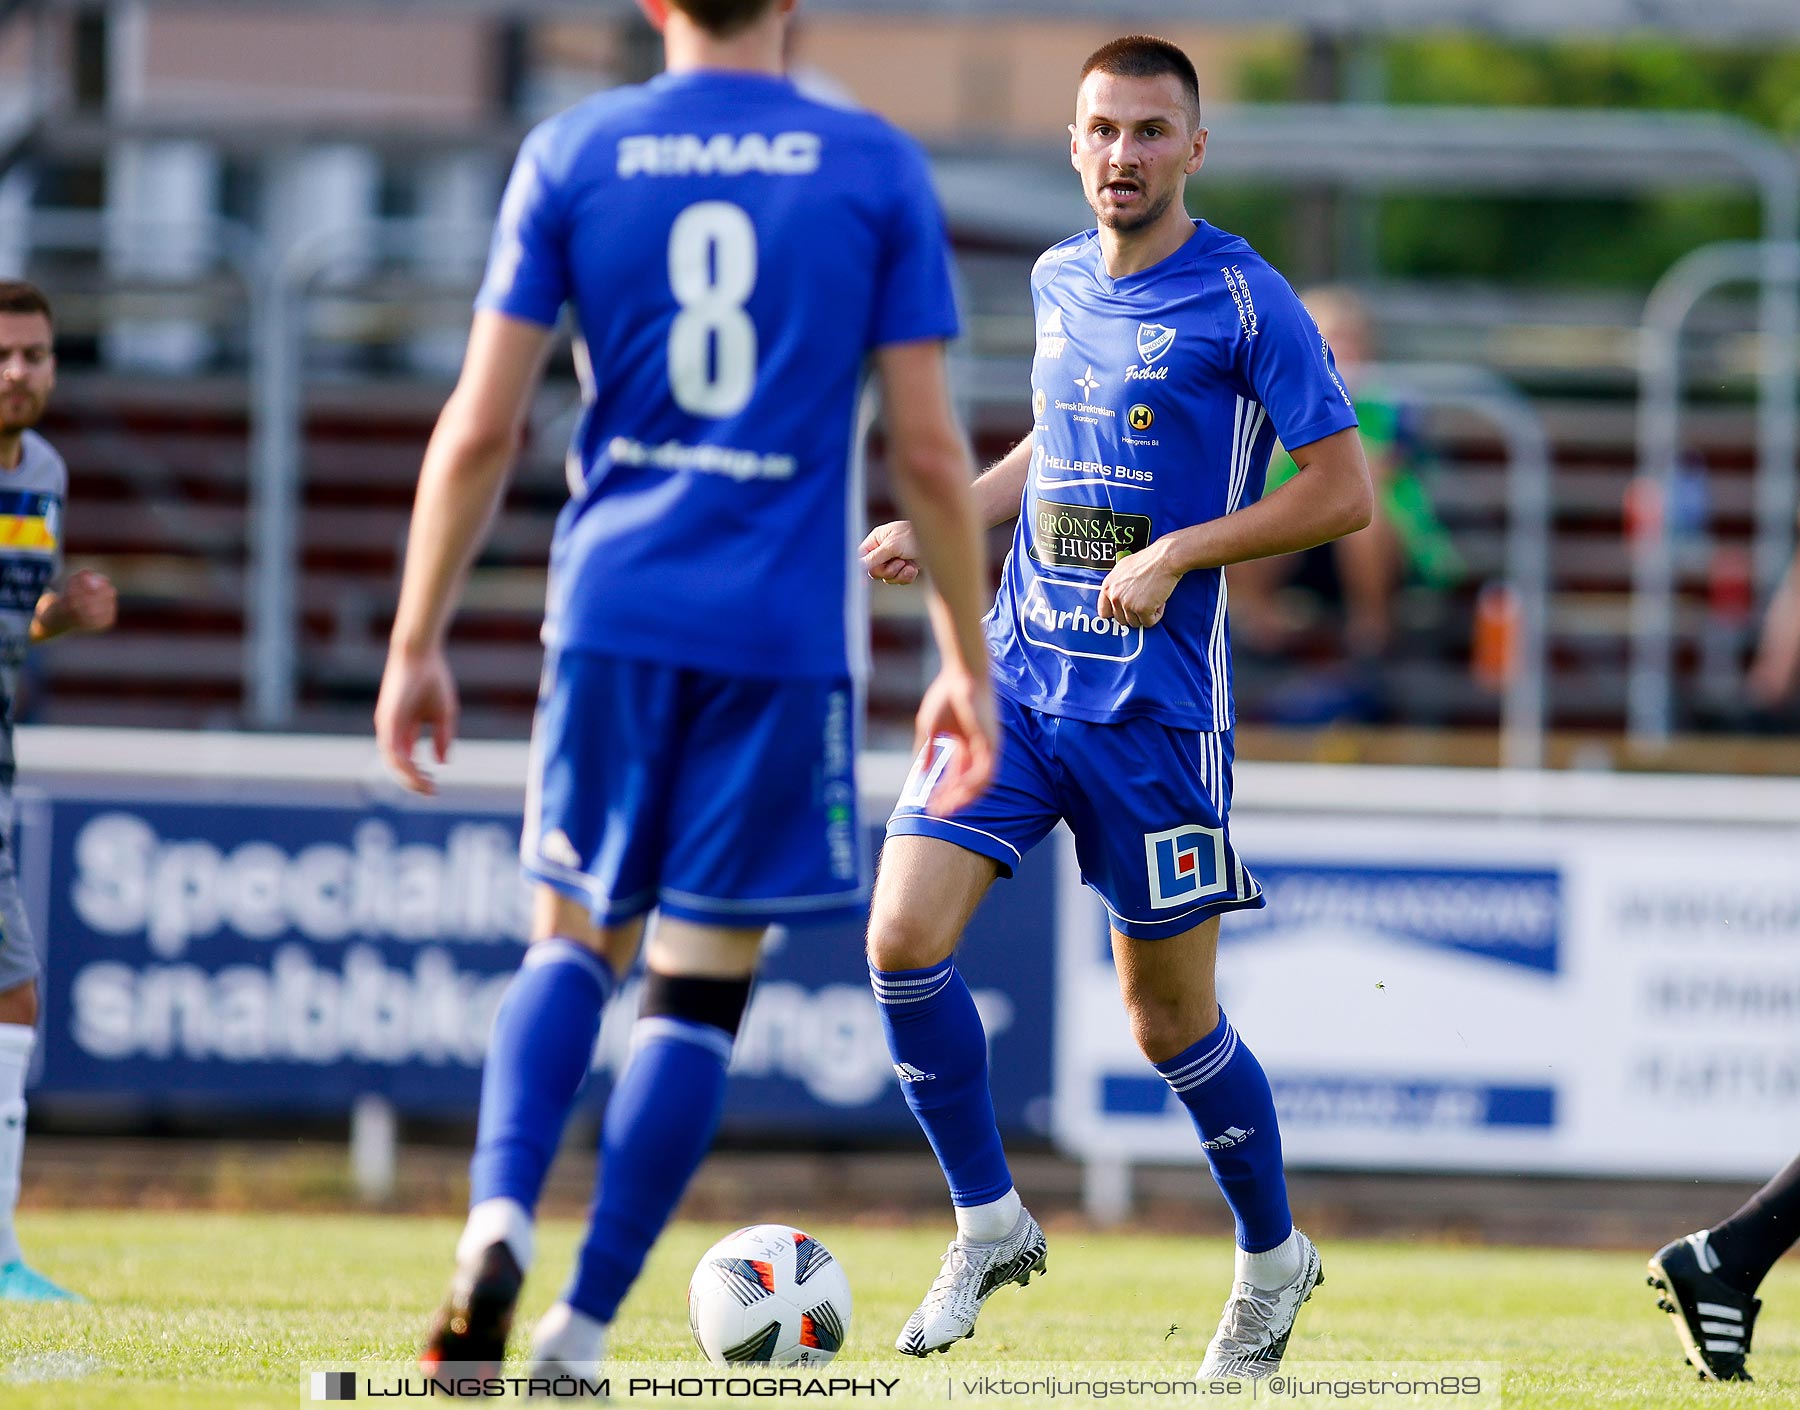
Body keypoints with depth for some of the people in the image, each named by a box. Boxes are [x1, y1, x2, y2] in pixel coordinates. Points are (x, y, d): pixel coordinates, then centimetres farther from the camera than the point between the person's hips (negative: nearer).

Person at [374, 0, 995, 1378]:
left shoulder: (571, 156, 2)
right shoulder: (878, 169, 0)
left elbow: (480, 427, 0)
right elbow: (928, 450, -1)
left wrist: (417, 643, 6)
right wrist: (966, 662, 8)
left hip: (613, 615, 1)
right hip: (789, 632, -1)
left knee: (575, 942, 15)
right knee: (701, 987, 5)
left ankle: (499, 1218, -11)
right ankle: (584, 1326, 0)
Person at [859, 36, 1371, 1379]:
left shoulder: (1245, 300, -8)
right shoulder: (1060, 282, 10)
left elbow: (1342, 491, -9)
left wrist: (1178, 552, -17)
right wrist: (939, 524, 14)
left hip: (1158, 702, -5)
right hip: (1018, 672, 5)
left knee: (1168, 1014, 3)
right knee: (904, 939, -12)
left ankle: (1274, 1258, 27)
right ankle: (990, 1224, 5)